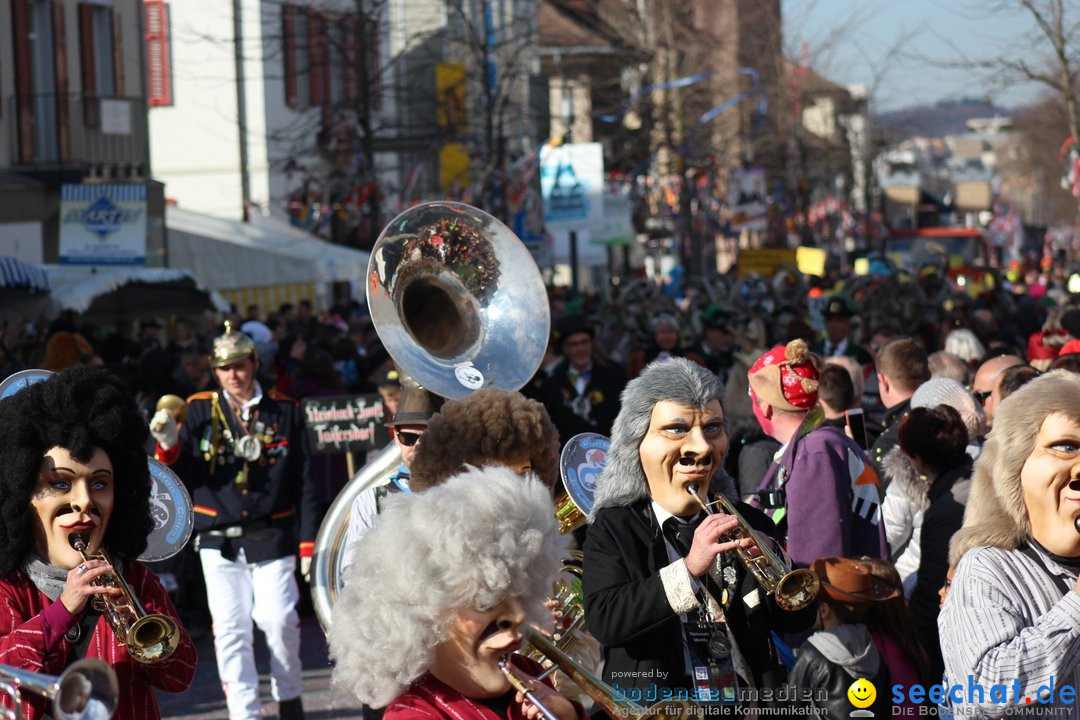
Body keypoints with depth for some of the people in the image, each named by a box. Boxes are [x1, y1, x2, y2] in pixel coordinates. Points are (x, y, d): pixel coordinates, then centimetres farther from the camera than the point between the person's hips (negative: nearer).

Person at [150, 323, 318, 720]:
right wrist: (169, 445, -16)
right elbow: (182, 477, 4)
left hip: (272, 537, -1)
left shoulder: (285, 411, 5)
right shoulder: (199, 410, 6)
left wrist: (308, 541, 2)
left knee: (278, 619, -9)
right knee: (231, 630, -3)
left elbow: (304, 483, 6)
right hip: (218, 541, 1)